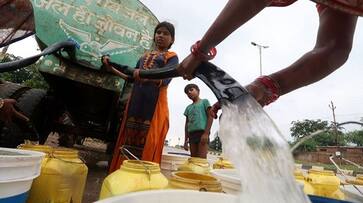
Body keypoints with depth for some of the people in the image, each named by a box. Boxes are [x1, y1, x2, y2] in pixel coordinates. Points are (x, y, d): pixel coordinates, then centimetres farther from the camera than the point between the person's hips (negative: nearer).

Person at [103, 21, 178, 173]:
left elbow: (164, 81, -11)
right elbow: (131, 77, 25)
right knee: (130, 137, 4)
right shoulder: (145, 55, 24)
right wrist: (112, 69, 21)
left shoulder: (171, 56, 7)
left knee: (147, 142, -6)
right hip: (136, 99, 5)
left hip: (155, 102, -5)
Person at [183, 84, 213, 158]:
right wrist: (186, 139, 11)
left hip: (202, 132, -5)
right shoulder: (188, 107, 20)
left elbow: (210, 117, -1)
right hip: (192, 134, 5)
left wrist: (206, 133, -12)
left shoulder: (204, 101, 8)